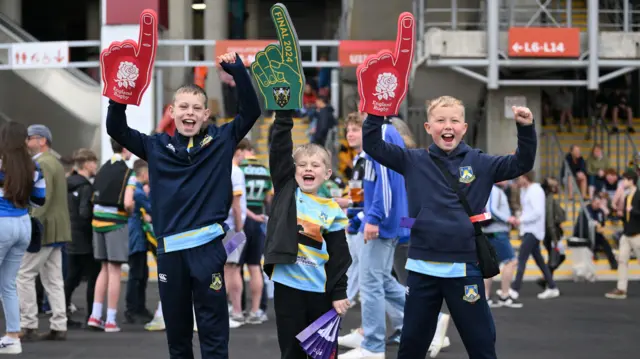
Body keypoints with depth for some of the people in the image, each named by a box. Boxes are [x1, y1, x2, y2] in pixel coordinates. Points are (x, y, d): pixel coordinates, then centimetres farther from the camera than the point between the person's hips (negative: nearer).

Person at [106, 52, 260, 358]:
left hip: (207, 248, -2)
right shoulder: (157, 146, 9)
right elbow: (115, 129, 7)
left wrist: (237, 71, -12)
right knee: (176, 329, 14)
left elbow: (251, 111, -2)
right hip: (170, 250, 2)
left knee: (214, 332, 2)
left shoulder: (221, 140, 5)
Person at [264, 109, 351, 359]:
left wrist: (339, 293, -1)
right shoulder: (286, 191, 4)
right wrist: (284, 114, -13)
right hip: (288, 285, 0)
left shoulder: (332, 210, 2)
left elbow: (339, 256, 3)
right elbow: (280, 148, -5)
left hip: (321, 290, 1)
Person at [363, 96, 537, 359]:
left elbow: (521, 164, -2)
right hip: (422, 268, 1)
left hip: (465, 268, -1)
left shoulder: (480, 163, 2)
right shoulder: (414, 161, 3)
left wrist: (526, 128, -17)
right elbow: (373, 146, -1)